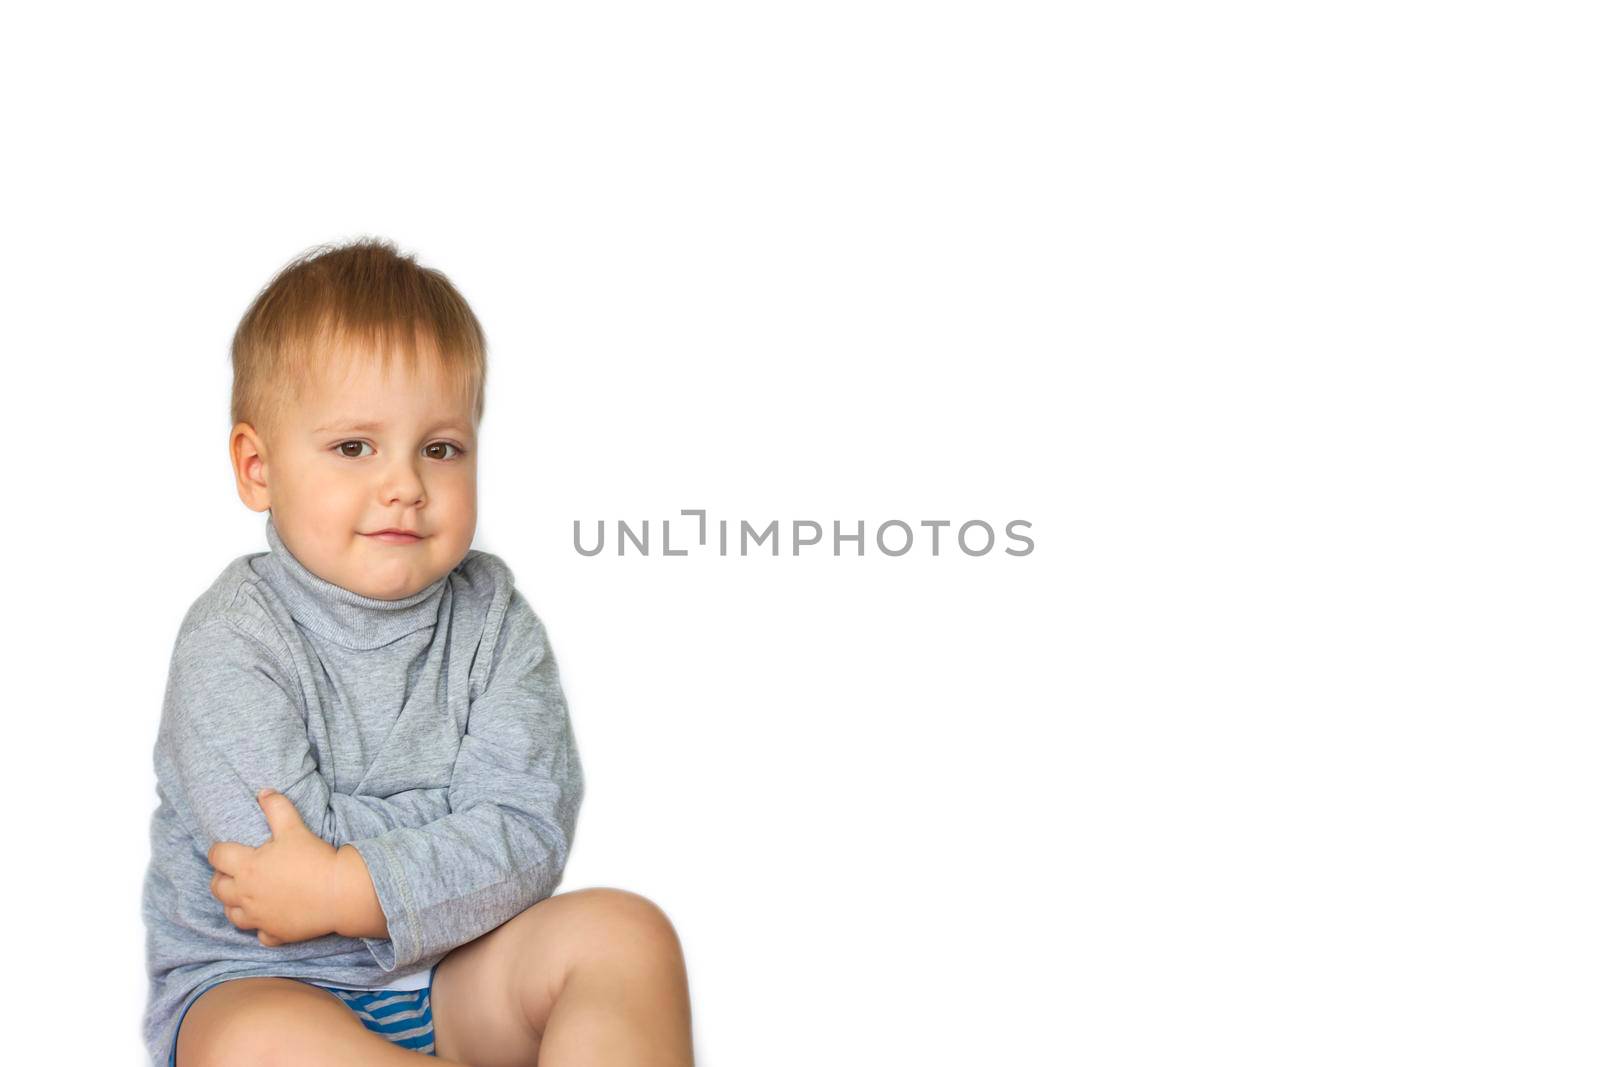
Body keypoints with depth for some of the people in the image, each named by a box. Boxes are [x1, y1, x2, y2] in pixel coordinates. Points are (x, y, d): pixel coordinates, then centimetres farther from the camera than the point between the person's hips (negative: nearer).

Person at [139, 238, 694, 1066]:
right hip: (257, 982, -3)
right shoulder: (232, 640, -13)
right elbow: (280, 858, -23)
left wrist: (349, 889, -25)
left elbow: (532, 835, -14)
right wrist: (461, 827, -14)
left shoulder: (494, 619, -3)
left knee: (625, 930, -18)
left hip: (451, 975, 4)